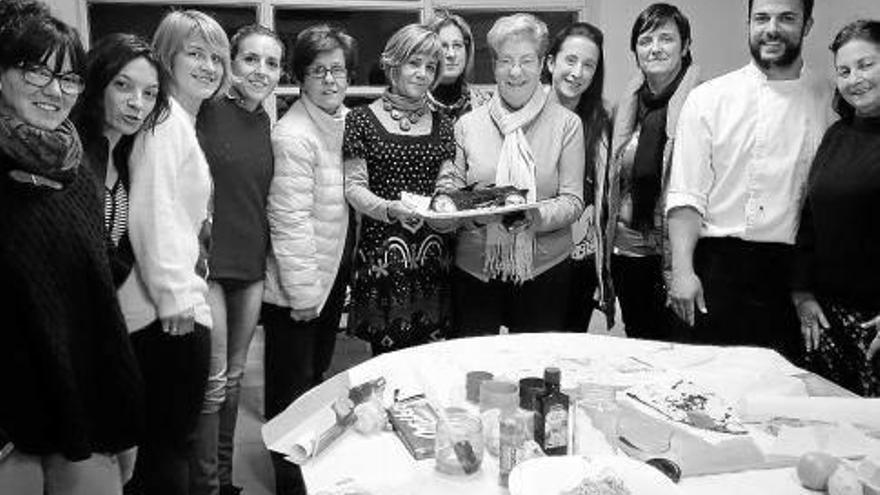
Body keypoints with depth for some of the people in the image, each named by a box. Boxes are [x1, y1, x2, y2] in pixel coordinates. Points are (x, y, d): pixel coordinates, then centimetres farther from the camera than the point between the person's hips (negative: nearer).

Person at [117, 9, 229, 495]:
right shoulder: (165, 118, -11)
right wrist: (175, 296, -18)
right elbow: (150, 214, -19)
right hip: (168, 312, -9)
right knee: (172, 436, 1)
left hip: (181, 304, 9)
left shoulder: (185, 121, 18)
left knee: (169, 432, 18)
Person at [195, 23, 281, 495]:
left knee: (235, 373, 16)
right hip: (209, 260, -6)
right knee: (214, 379, -1)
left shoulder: (266, 123, 9)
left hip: (251, 263, 6)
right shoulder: (207, 111, -10)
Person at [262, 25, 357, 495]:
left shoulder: (345, 121, 4)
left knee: (317, 375, 23)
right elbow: (290, 220, -22)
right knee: (291, 390, 9)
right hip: (297, 286, -8)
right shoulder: (292, 136, -21)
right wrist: (304, 292, -18)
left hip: (333, 275, 8)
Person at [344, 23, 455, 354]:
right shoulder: (363, 120, 1)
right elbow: (354, 187, -3)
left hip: (434, 252, 3)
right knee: (386, 352, -1)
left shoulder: (441, 125, 13)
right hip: (381, 249, -3)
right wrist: (390, 209, -20)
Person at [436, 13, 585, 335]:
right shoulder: (467, 125, 6)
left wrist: (540, 216, -22)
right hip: (475, 268, 1)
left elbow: (573, 200, -4)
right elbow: (452, 186, 10)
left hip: (545, 265, -1)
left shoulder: (567, 124, 1)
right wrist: (449, 198, -12)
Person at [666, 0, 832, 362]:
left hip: (792, 275, 2)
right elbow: (686, 194, -3)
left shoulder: (827, 104, 7)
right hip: (717, 268, -1)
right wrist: (683, 270, -12)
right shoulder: (708, 98, 2)